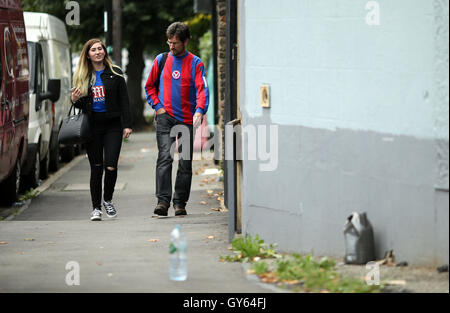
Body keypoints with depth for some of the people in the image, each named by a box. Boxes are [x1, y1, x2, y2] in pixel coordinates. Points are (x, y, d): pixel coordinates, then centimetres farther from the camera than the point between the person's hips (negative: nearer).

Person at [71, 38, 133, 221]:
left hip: (112, 125, -2)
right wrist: (75, 100, -8)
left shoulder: (115, 74, 3)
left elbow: (124, 101, 2)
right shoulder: (82, 76, 9)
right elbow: (82, 105, 15)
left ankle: (108, 200, 14)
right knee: (96, 168, 2)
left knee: (111, 166, -11)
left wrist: (127, 124, -5)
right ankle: (96, 208, 11)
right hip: (92, 126, 2)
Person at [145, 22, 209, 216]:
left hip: (187, 119, 0)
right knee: (165, 157, -15)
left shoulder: (196, 63, 2)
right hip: (165, 117, 0)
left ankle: (180, 202, 14)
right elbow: (150, 86, 18)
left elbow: (202, 89, -10)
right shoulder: (161, 60, 8)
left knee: (185, 163, 5)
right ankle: (163, 200, -20)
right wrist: (158, 106, 3)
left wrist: (200, 110, -27)